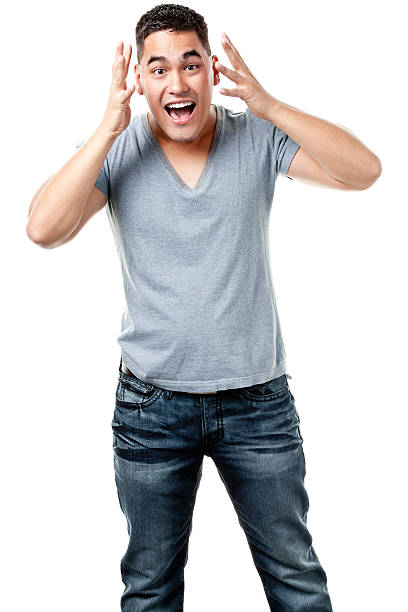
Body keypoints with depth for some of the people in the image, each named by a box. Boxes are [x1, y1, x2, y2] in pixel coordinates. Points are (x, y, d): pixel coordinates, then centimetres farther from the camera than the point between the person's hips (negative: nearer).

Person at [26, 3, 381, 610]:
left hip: (258, 399, 0)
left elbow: (364, 171, -15)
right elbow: (43, 229, -18)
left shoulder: (258, 138, -5)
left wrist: (267, 104, -21)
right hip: (152, 405, 1)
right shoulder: (113, 151, -5)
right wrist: (109, 129, -20)